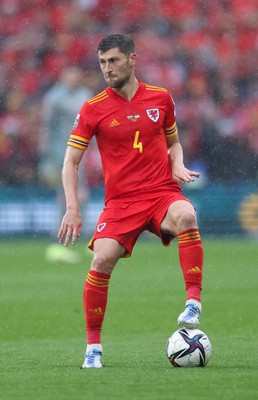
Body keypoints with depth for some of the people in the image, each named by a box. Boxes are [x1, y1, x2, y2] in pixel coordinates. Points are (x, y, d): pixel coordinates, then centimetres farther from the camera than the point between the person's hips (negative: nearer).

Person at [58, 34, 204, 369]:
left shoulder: (160, 98, 8)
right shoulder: (93, 109, 2)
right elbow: (71, 162, 4)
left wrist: (178, 166, 1)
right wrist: (73, 210, -6)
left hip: (163, 193, 0)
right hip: (120, 201, 0)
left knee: (185, 215, -34)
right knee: (102, 260, -20)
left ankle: (194, 303, -31)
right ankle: (93, 347, -4)